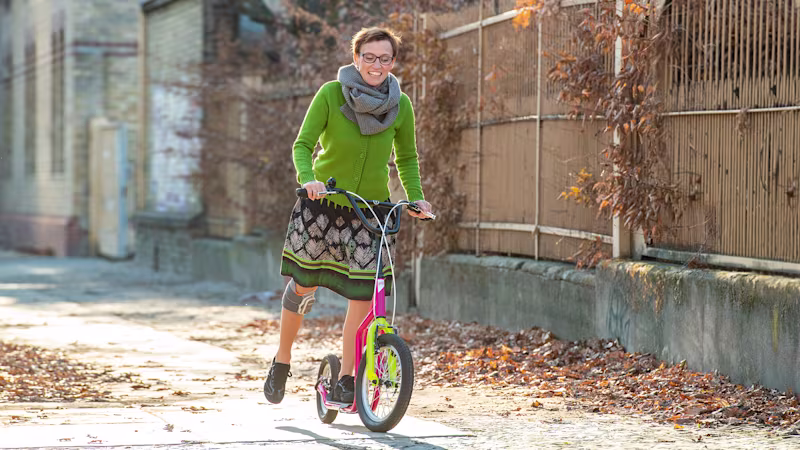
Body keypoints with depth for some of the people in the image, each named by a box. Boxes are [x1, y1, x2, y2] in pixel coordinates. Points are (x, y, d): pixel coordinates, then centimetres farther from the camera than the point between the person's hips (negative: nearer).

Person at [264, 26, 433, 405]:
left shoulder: (400, 105, -4)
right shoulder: (331, 94, -12)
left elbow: (407, 158, 9)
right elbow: (303, 145, -12)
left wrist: (416, 197, -5)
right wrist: (308, 178, -31)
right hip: (321, 203, -1)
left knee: (363, 295, -7)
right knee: (301, 285, 6)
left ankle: (345, 381, 5)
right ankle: (282, 362, 28)